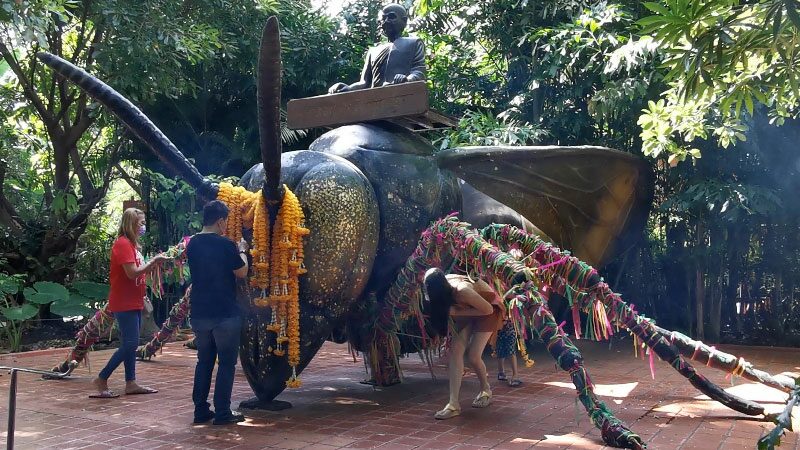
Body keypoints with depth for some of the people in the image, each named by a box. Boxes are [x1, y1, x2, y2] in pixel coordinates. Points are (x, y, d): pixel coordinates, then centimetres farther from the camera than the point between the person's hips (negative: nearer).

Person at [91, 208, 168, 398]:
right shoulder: (123, 243, -14)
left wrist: (154, 263, 2)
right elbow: (132, 272, -21)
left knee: (130, 344, 10)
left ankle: (131, 383, 15)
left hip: (133, 302, 10)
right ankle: (101, 379, -3)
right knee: (130, 344, -11)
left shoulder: (131, 244, 15)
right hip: (125, 303, -10)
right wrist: (153, 261, -13)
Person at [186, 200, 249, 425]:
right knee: (227, 363, 3)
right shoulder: (225, 244, -14)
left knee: (204, 361, 15)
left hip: (199, 313, 6)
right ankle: (222, 412, 4)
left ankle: (201, 410, 17)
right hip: (225, 314, -6)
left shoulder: (193, 244, 5)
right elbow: (241, 272, -6)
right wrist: (242, 251, 10)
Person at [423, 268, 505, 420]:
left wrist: (457, 312, -29)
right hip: (467, 311, 7)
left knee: (473, 356, -12)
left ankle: (486, 390, 20)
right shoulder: (445, 282, -18)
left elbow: (488, 309, -28)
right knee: (455, 350, -11)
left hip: (488, 309, -7)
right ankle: (454, 403, -14)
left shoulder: (462, 291, -38)